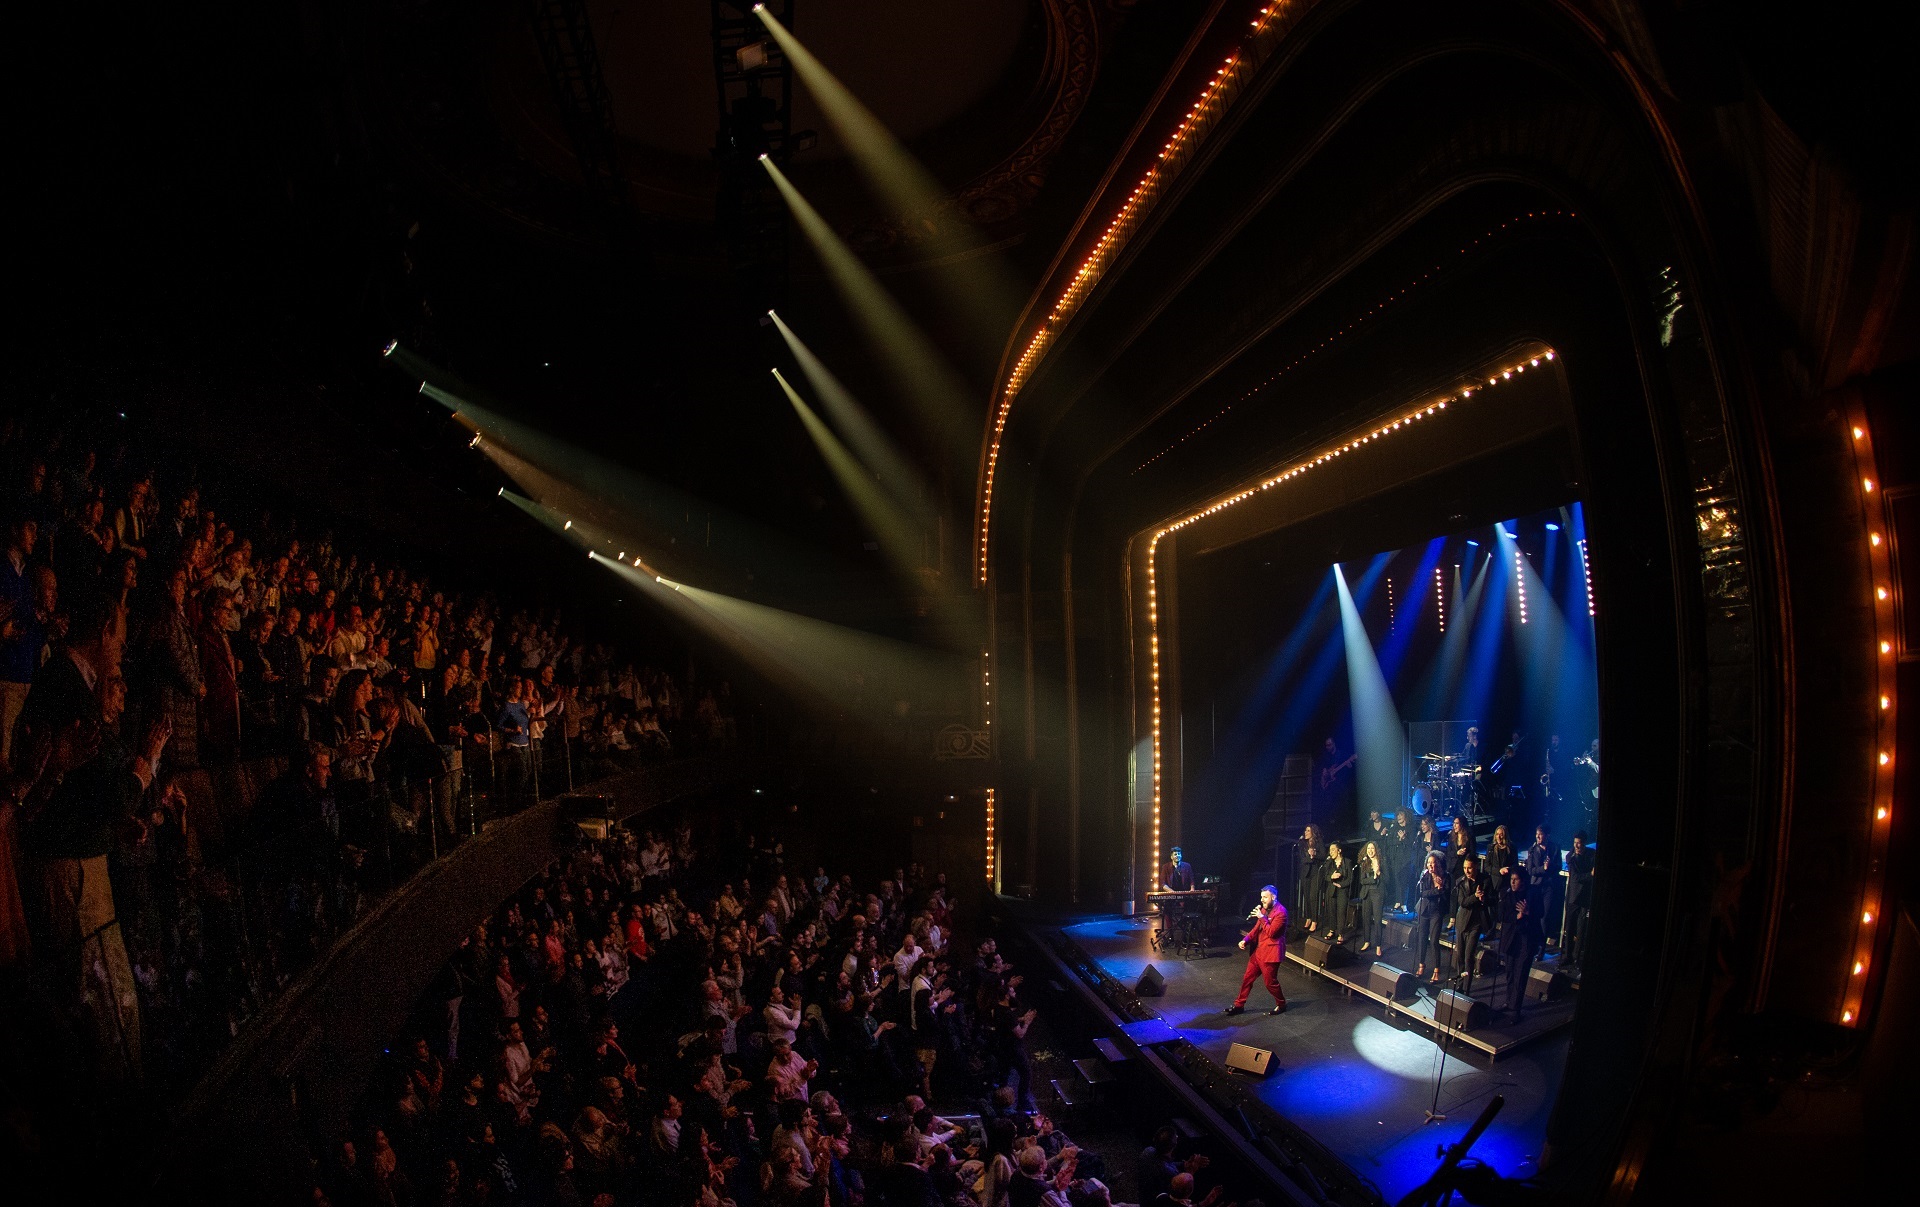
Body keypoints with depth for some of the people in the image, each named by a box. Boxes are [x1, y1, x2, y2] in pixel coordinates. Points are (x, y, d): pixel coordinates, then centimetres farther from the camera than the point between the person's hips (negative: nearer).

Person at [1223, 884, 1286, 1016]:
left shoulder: (1280, 912, -18)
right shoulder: (1264, 909, 10)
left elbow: (1271, 932, -23)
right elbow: (1256, 929, 15)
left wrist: (1261, 917, -21)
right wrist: (1245, 940, 2)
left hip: (1270, 953, -8)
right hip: (1258, 951, 8)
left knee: (1270, 982, 5)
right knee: (1247, 978, 12)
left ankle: (1281, 1004, 28)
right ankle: (1239, 1005, 21)